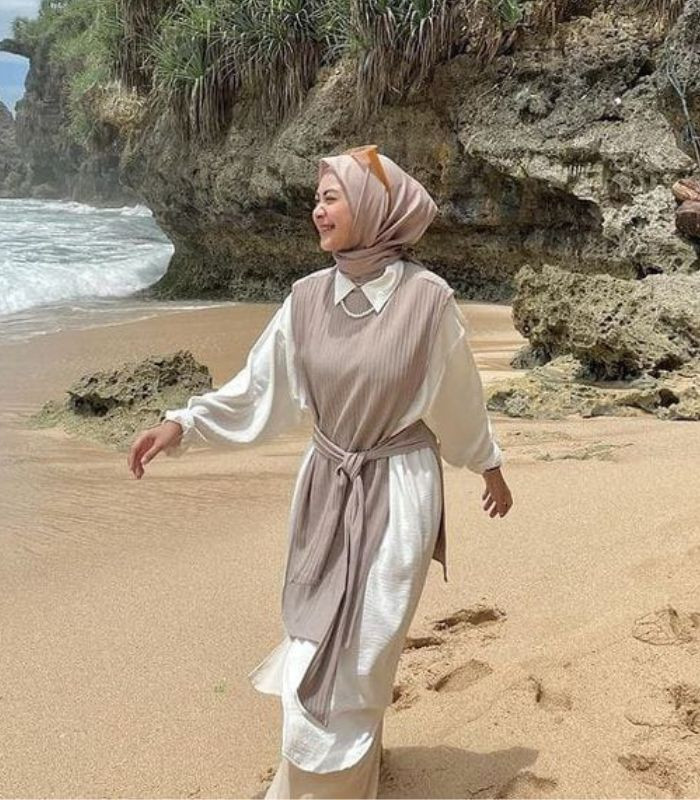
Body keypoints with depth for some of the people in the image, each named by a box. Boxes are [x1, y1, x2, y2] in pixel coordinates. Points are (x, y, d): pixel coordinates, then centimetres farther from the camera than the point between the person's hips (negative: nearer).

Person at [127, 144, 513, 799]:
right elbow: (257, 387, 4)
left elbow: (460, 394, 1)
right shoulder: (308, 298, -2)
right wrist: (182, 424, -5)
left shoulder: (426, 298, -13)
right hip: (324, 486, 5)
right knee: (317, 641, 15)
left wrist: (489, 466, 12)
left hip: (396, 490, -4)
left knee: (354, 655, 0)